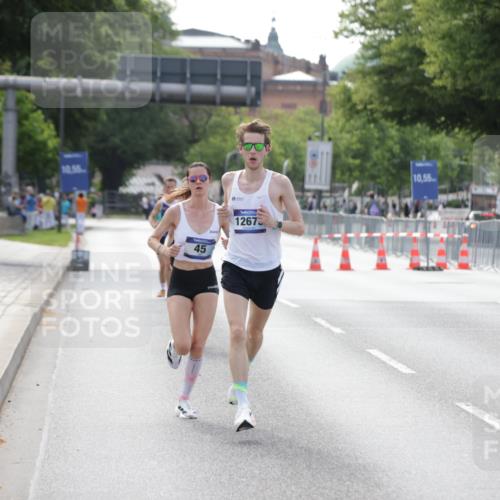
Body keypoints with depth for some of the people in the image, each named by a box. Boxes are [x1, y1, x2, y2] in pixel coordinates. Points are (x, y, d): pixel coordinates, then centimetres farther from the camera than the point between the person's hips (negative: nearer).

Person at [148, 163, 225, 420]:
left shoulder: (219, 212, -3)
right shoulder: (176, 211, -8)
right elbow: (152, 238, 2)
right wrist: (164, 250, -19)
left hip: (207, 281, 2)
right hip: (180, 281, -2)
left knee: (198, 345, 0)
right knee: (183, 346, -11)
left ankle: (184, 399, 15)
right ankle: (173, 347, 27)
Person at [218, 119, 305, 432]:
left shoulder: (279, 183, -5)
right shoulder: (229, 180, 4)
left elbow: (300, 227, -2)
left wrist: (275, 223, -21)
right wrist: (223, 217, -2)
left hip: (268, 269, 0)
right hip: (236, 266, 0)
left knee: (255, 332, 17)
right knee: (237, 332, -16)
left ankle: (240, 378, 47)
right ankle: (243, 405, -18)